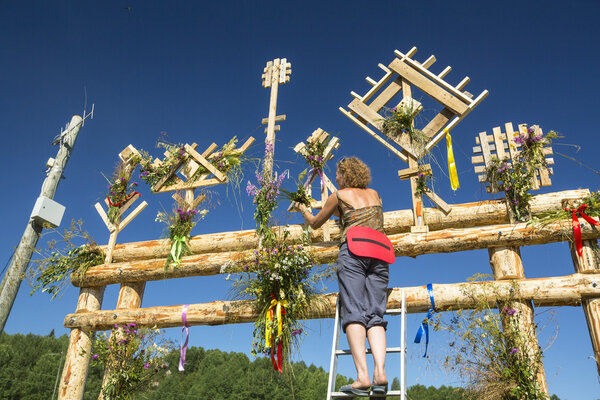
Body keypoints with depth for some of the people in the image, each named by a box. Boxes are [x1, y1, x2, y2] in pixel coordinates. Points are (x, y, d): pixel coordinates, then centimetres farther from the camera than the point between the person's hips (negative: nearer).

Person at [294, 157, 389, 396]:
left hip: (353, 250, -4)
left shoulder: (339, 196, 13)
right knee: (375, 314, -4)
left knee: (354, 313, -13)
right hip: (379, 254, 5)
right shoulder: (374, 194, 26)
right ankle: (380, 373, -23)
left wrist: (303, 208, 44)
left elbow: (315, 223, 25)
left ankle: (362, 377, -26)